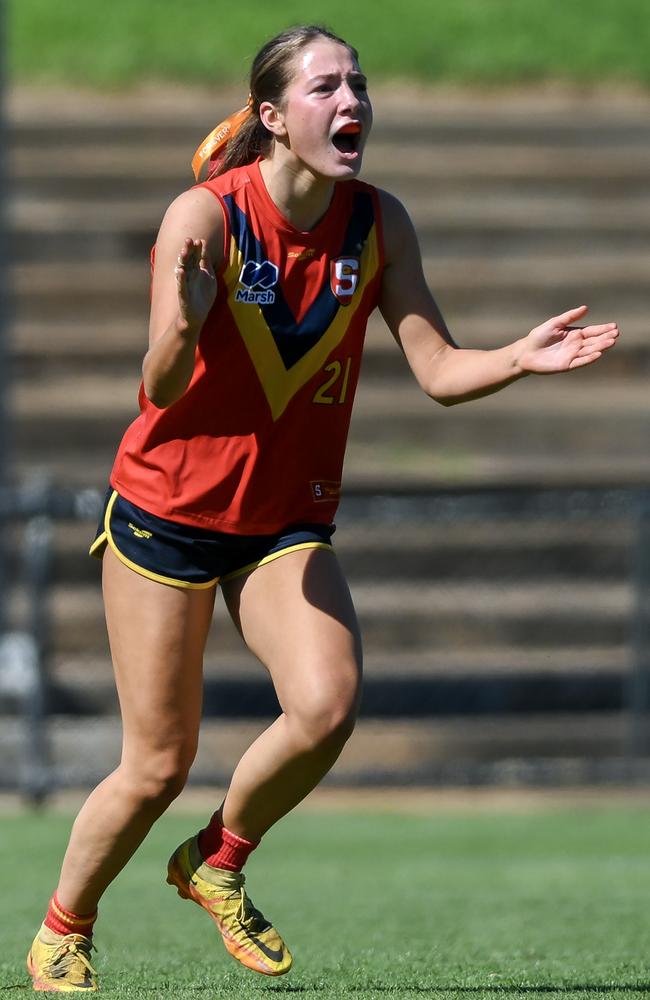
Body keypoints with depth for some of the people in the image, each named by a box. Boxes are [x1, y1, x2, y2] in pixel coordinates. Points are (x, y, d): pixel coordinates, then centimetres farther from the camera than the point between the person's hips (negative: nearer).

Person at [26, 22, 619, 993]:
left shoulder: (379, 223, -7)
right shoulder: (205, 216, -19)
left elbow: (438, 371, -7)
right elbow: (161, 389, -26)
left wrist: (519, 359, -27)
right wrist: (182, 323, -47)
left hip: (289, 521, 3)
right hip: (170, 511, -3)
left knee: (327, 706, -22)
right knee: (158, 765, -1)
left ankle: (219, 859, 7)